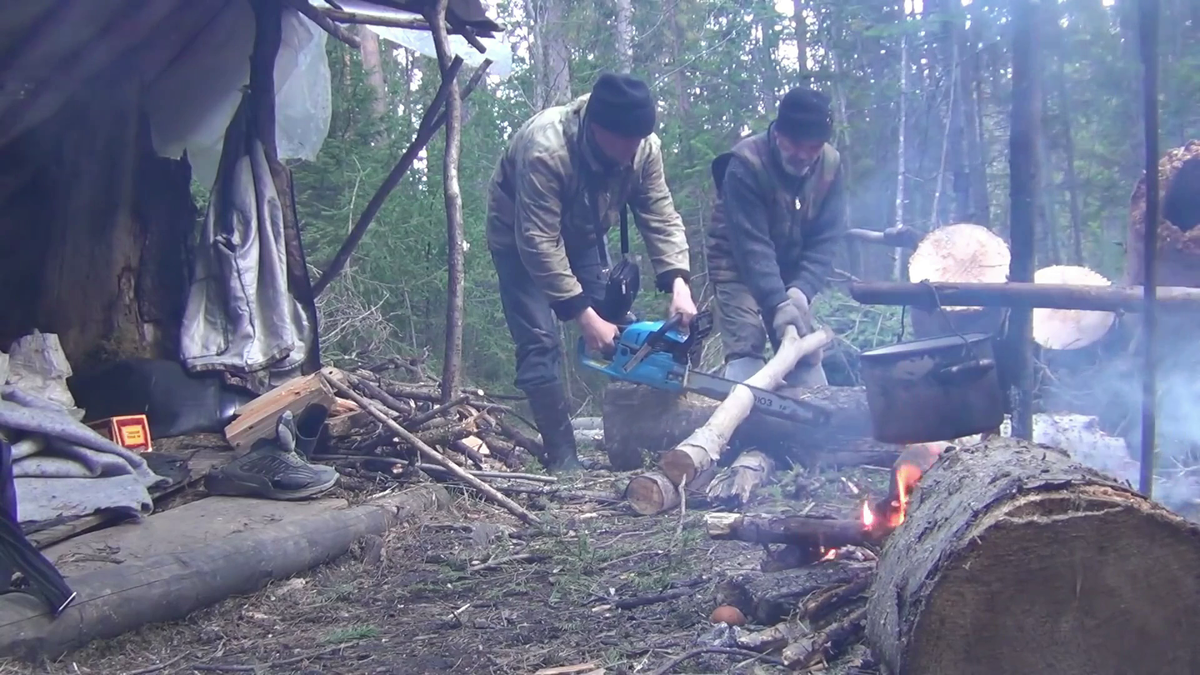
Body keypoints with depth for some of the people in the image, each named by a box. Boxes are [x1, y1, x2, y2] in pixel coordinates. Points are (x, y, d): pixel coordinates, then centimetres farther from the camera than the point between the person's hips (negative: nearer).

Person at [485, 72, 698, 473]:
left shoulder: (643, 147, -23)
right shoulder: (544, 149, -40)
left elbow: (660, 217, -19)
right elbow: (539, 243, -39)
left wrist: (678, 283, -35)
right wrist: (584, 316, -39)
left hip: (582, 236, 5)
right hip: (522, 239, -5)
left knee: (620, 331, -3)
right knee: (540, 344, -15)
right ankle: (562, 459, -9)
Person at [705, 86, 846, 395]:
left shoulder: (831, 165, -10)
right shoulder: (746, 162, -25)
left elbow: (825, 239, -11)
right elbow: (751, 243, -30)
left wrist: (801, 289, -26)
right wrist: (777, 303, -37)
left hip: (790, 274, 5)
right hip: (738, 268, -5)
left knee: (807, 352, 4)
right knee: (745, 349, -18)